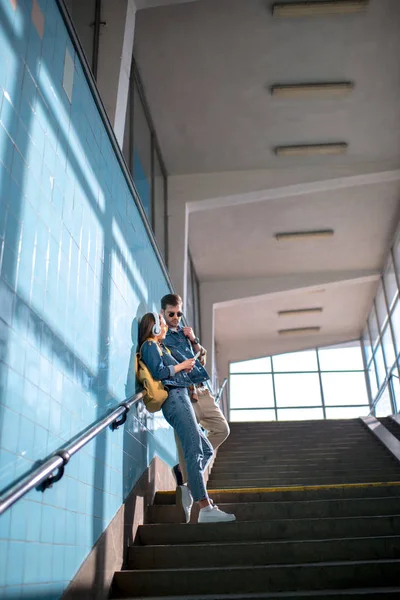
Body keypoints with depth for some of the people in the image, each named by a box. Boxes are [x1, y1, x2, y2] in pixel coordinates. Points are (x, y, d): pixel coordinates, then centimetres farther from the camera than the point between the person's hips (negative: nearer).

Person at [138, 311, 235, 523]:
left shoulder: (158, 346, 27)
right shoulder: (150, 345, -1)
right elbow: (158, 372, -14)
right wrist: (181, 366, -4)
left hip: (179, 399, 10)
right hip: (175, 399, -10)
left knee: (206, 450, 10)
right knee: (194, 452, -16)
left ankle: (189, 490, 7)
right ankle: (206, 508, -19)